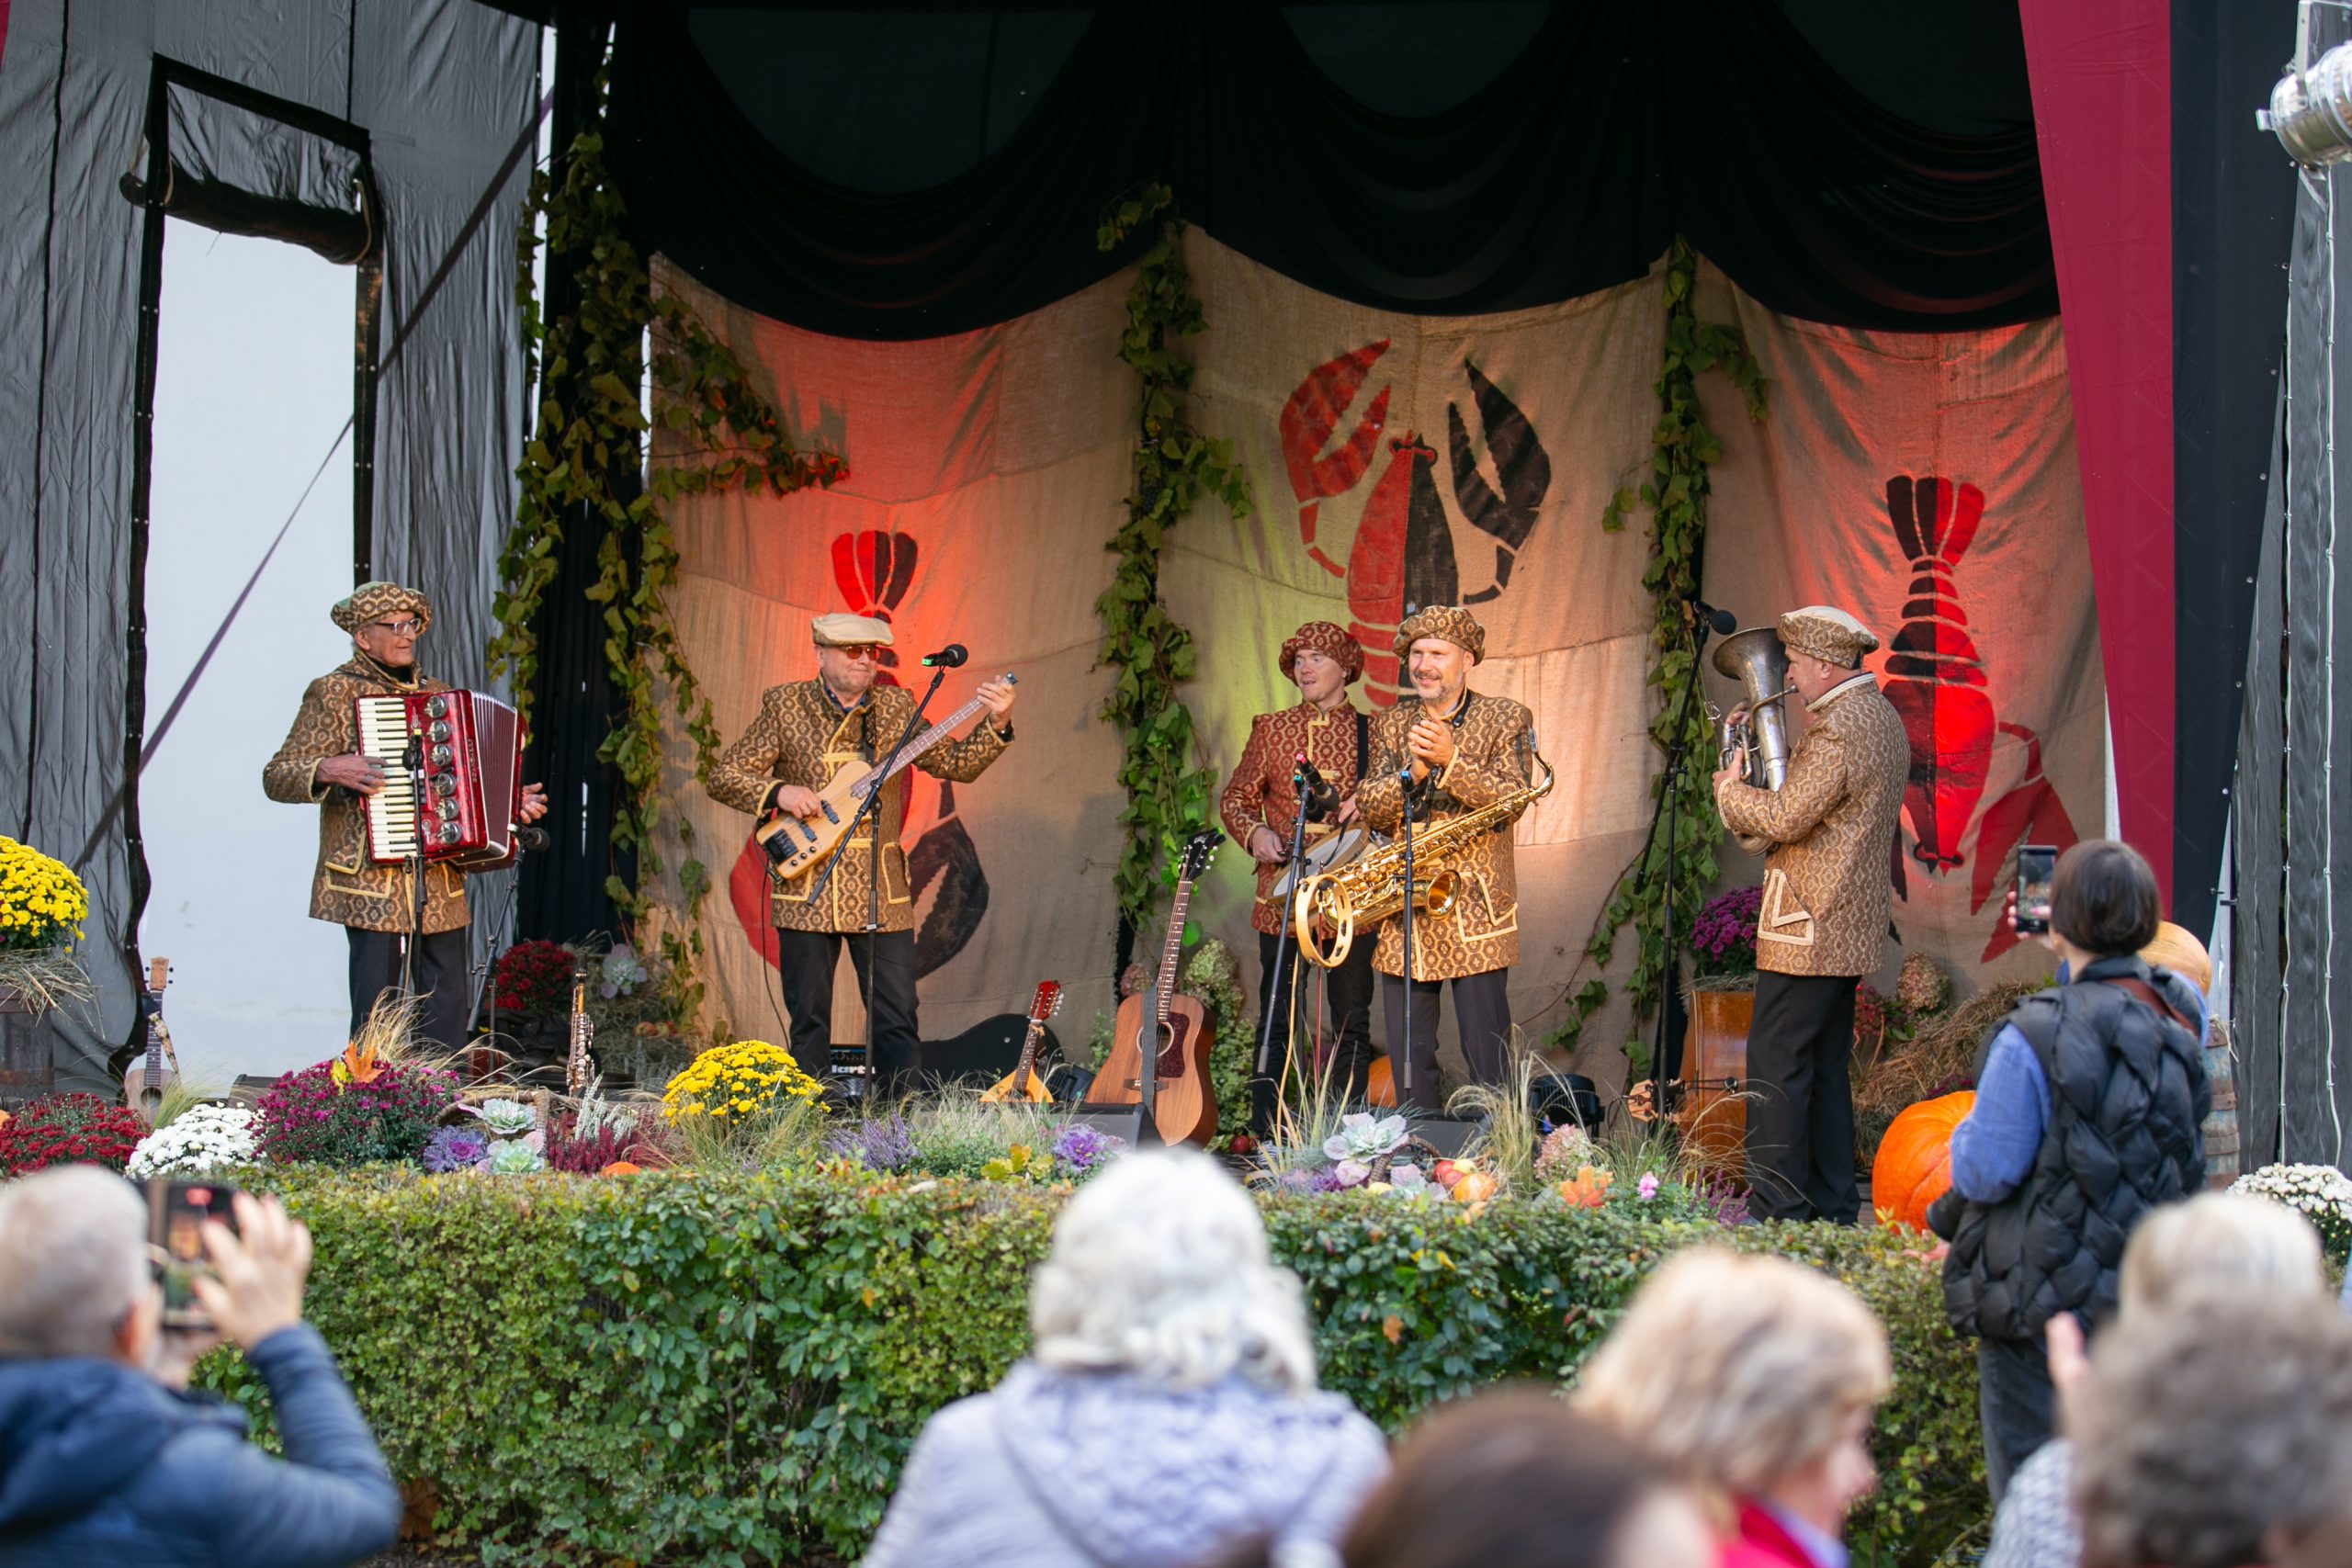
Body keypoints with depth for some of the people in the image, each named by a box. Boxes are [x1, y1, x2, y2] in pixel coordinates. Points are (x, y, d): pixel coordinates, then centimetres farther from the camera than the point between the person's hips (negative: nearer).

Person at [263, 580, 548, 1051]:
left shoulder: (438, 695, 20)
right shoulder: (334, 693, 1)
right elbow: (276, 778, -2)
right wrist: (329, 770, -20)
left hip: (440, 885, 6)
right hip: (371, 882, -6)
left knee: (449, 1006, 2)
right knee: (377, 1013, -8)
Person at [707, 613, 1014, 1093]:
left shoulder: (896, 708, 9)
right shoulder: (786, 706, 2)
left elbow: (956, 764, 9)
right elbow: (724, 778, 2)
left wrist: (995, 726, -7)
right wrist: (778, 792, -15)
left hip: (881, 891, 2)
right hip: (807, 888, -2)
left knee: (898, 1019, -2)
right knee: (809, 1021, 3)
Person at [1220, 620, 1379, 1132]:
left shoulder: (1372, 732, 8)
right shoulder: (1270, 730, 10)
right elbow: (1235, 798, 14)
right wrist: (1254, 832, -6)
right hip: (1283, 897, 0)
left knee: (1352, 1024, 2)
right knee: (1276, 1022, -1)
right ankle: (1265, 1135, 2)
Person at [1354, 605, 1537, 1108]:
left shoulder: (1505, 719, 5)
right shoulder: (1391, 726, 15)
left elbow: (1513, 798, -9)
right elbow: (1369, 806, 3)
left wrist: (1450, 760, -19)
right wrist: (1412, 772, -15)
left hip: (1476, 910, -4)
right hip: (1402, 911, 4)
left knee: (1487, 1057, -5)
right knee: (1409, 1060, 6)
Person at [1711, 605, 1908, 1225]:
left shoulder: (1837, 731, -18)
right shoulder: (1881, 718, 16)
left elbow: (1783, 818, -22)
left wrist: (1730, 789, -5)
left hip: (1808, 928, -11)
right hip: (1849, 927, 11)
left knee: (1777, 1066, -8)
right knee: (1825, 1068, 14)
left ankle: (1778, 1214, -9)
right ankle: (1833, 1208, 17)